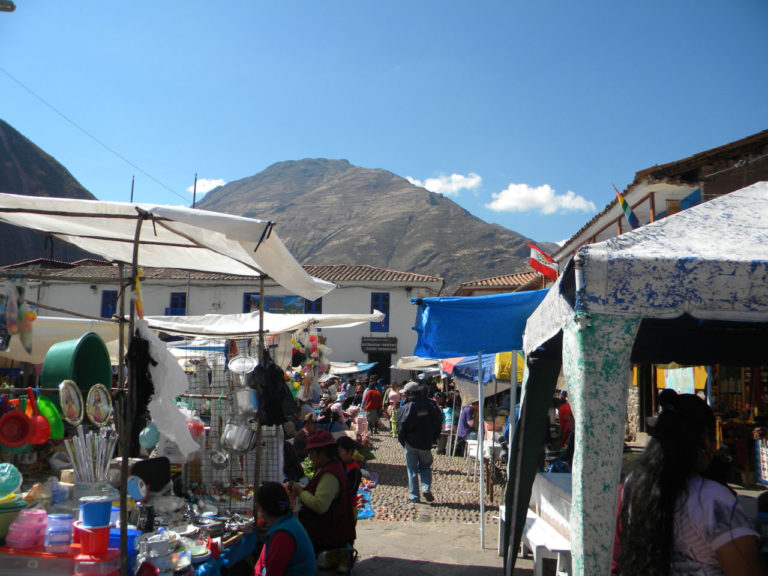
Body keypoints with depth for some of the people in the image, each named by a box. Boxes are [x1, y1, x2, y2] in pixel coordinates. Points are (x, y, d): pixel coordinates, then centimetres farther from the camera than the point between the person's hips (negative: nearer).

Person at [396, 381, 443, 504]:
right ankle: (426, 488, -5)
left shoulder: (407, 407, -12)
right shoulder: (430, 404, 0)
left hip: (410, 443, -3)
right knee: (425, 466, 17)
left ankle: (414, 496, 8)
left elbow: (401, 425, -15)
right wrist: (434, 437, 11)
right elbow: (439, 420, 2)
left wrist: (401, 439, 2)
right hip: (426, 443, 3)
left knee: (412, 469, 7)